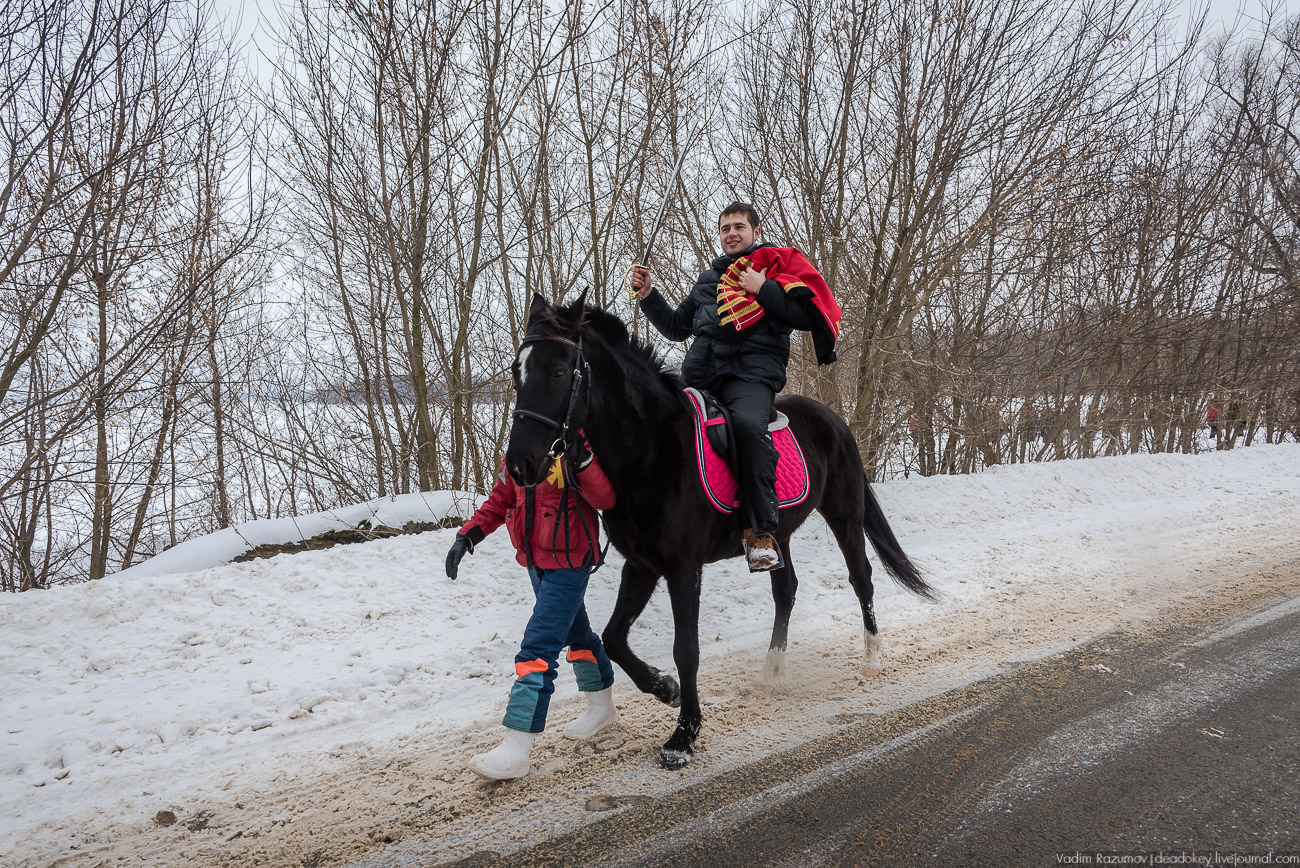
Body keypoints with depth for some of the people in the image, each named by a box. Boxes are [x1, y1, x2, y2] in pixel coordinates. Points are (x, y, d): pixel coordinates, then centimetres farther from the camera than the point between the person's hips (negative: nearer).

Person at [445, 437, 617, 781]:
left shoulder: (578, 446, -16)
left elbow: (605, 499, -24)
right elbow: (499, 501, 12)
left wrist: (582, 460, -38)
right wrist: (466, 536, 2)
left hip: (569, 563, -8)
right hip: (535, 561, 8)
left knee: (537, 650, -14)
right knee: (576, 634, 24)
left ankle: (516, 749, -9)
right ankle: (602, 709, 45)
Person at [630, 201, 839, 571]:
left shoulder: (779, 263, 13)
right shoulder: (709, 279, 29)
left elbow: (810, 314, 0)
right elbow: (676, 327, 32)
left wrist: (763, 289, -5)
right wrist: (648, 295, 20)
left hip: (751, 373, -6)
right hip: (699, 373, 7)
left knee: (748, 423, -34)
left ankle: (763, 531, -29)